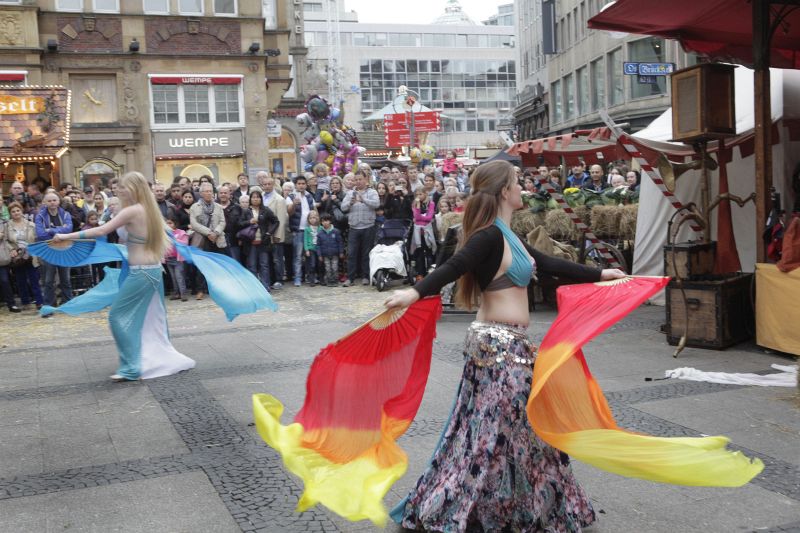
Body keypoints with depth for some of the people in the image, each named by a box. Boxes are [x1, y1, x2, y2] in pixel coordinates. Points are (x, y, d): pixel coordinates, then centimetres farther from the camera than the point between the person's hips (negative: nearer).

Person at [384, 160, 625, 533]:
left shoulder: (505, 237, 14)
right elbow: (454, 266, -31)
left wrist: (599, 274, 29)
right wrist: (416, 292, -48)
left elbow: (548, 264, 22)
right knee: (500, 427, 0)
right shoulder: (491, 236, -16)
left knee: (497, 426, 15)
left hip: (504, 340, 10)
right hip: (500, 341, -10)